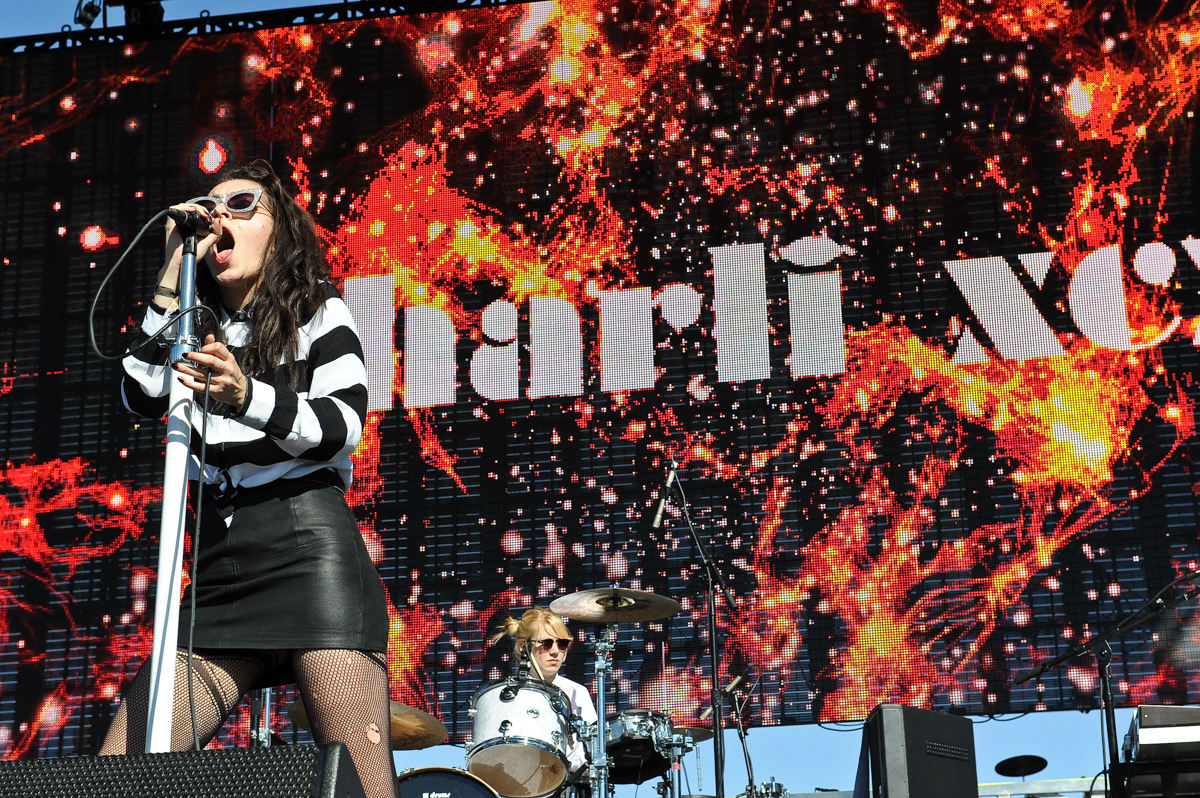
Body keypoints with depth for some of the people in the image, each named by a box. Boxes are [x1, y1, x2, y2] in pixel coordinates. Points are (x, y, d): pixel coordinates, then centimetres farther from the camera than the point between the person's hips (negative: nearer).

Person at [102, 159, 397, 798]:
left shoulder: (319, 313, 11)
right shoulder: (197, 331, 23)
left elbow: (344, 426, -5)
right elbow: (142, 398, 4)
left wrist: (247, 397, -23)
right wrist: (173, 277, 4)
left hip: (309, 547, -5)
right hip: (220, 569, 5)